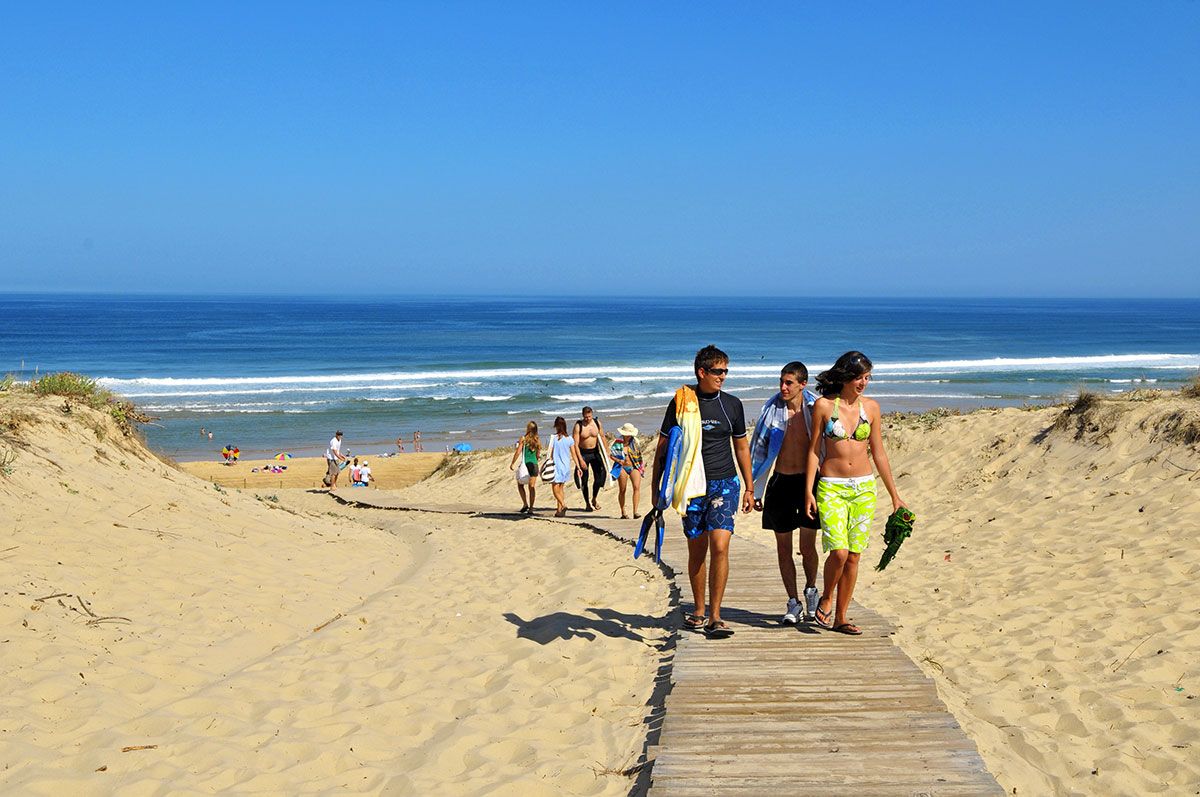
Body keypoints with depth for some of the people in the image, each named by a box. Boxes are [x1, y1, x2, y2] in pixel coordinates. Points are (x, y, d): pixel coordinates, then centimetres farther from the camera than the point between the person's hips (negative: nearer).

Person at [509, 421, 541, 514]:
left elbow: (518, 452, -11)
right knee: (532, 487, 4)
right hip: (534, 464, 3)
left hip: (525, 464, -3)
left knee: (520, 485, 14)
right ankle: (530, 509, 3)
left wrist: (512, 463, -3)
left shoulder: (523, 439, -8)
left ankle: (525, 504, 0)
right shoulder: (538, 441, 3)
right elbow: (538, 455, 10)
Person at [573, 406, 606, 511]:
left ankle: (594, 499, 22)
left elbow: (602, 437, 11)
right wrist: (580, 460, -22)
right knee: (584, 480, -1)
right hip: (583, 453, -3)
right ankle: (587, 504, 12)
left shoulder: (597, 422, -4)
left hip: (595, 452, 3)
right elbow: (575, 444, -16)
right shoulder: (578, 426, -15)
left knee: (599, 478, 0)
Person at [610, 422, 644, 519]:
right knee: (622, 490, 3)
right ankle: (623, 513, 16)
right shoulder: (618, 442, -4)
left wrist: (642, 465, 18)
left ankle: (635, 511, -18)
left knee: (637, 487, -16)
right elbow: (611, 454, 0)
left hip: (634, 467, 2)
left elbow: (639, 453, 18)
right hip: (622, 468, -2)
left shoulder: (634, 441, 5)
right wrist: (619, 461, -16)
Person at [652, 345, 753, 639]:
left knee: (720, 547, -14)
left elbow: (742, 447, 15)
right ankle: (698, 611, 27)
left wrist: (749, 488, 14)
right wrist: (655, 485, 4)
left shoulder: (732, 404, 6)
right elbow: (663, 445, 6)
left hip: (724, 484, 0)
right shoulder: (681, 402, 0)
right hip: (692, 487, 0)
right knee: (697, 550, 9)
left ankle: (714, 617, -9)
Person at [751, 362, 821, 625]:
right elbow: (759, 450, 6)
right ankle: (793, 603, 18)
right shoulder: (771, 409, -2)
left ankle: (811, 590, 28)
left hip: (808, 482, -2)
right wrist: (755, 490, 5)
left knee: (807, 548, -1)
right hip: (781, 484, 2)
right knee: (783, 548, 5)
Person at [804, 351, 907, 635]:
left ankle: (840, 617, 15)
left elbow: (879, 454, 10)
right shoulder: (824, 405, -3)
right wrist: (808, 491, -5)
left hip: (864, 487, 3)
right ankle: (826, 597, 12)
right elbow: (814, 449, 1)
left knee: (853, 555, 3)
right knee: (839, 551, -16)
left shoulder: (870, 407, 5)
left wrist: (894, 496, 12)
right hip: (831, 487, -3)